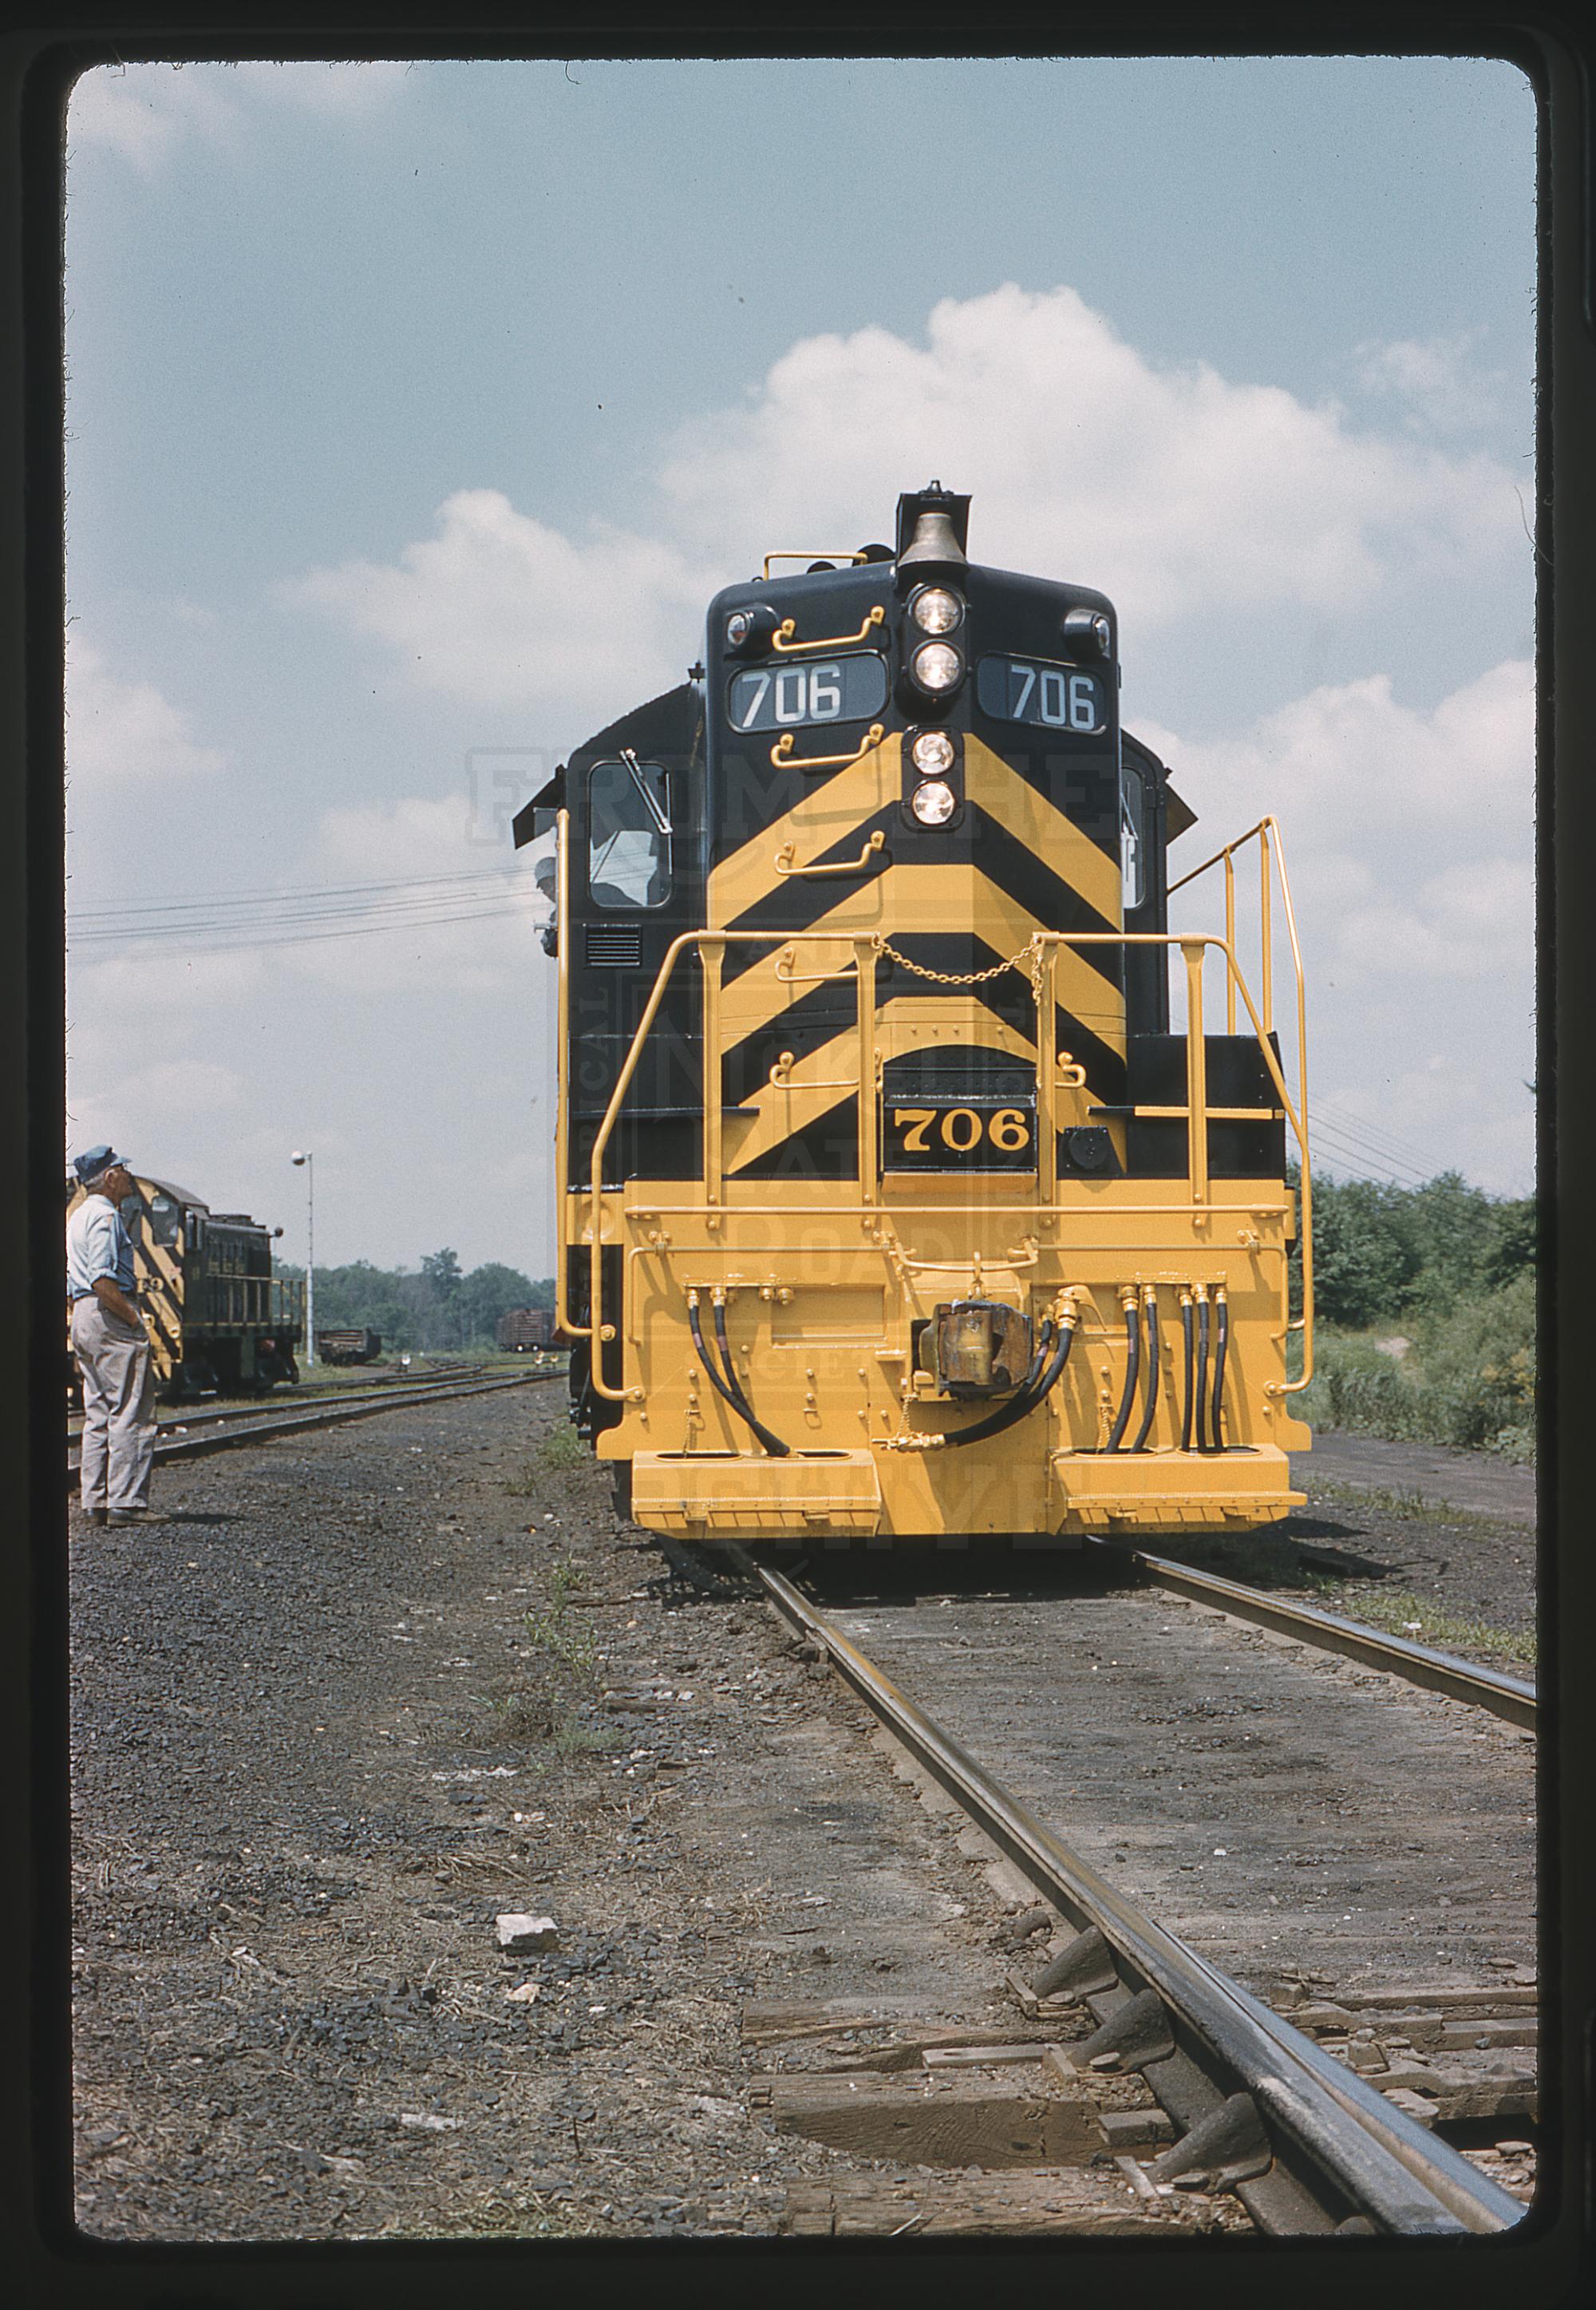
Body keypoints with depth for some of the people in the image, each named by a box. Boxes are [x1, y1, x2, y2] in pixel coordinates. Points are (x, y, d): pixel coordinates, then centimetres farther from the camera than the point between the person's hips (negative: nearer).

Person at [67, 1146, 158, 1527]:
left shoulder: (76, 1218, 20)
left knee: (98, 1415, 12)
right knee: (131, 1413, -8)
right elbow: (103, 1281, -21)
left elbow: (71, 1288, 22)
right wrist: (136, 1322, -15)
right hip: (110, 1318, -10)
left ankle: (95, 1501, 11)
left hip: (82, 1319, 10)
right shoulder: (105, 1216, -12)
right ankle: (126, 1502, -11)